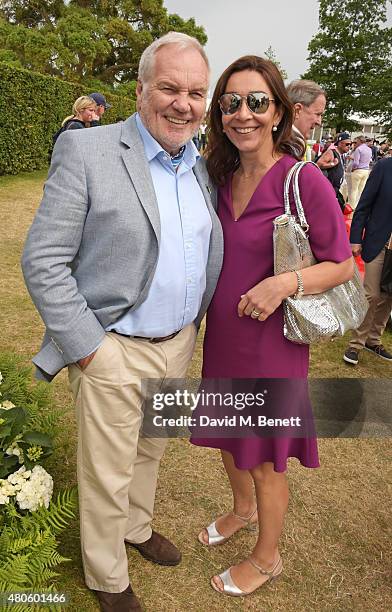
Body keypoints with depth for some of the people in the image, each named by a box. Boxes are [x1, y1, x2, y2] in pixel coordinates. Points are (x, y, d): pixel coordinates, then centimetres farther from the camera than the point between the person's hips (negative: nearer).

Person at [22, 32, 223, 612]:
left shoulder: (202, 166, 6)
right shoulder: (85, 151, -13)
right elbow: (42, 261, -15)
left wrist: (194, 322, 9)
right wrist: (87, 346, -16)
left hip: (179, 344, 6)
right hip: (114, 352, -5)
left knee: (149, 451, 26)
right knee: (107, 477, 12)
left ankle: (137, 528, 53)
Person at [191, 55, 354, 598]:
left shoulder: (305, 182, -17)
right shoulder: (221, 177, 2)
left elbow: (342, 266, -11)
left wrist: (286, 282, -27)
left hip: (271, 342, -6)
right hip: (221, 335, 6)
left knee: (264, 460, 13)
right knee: (227, 436, 25)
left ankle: (267, 557, 41)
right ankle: (242, 509, 56)